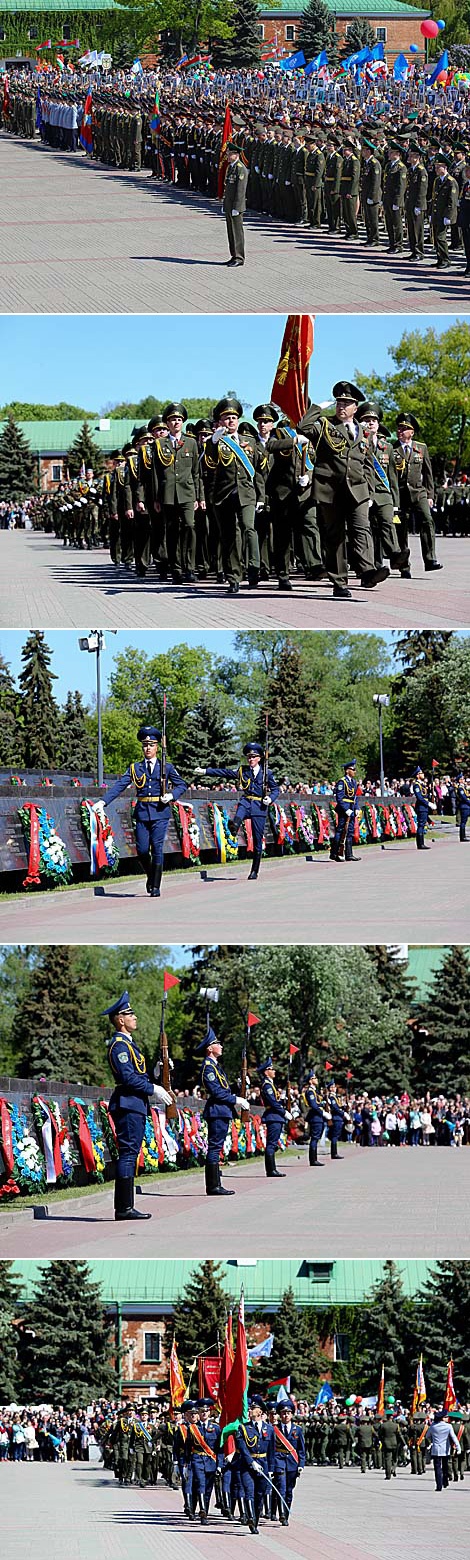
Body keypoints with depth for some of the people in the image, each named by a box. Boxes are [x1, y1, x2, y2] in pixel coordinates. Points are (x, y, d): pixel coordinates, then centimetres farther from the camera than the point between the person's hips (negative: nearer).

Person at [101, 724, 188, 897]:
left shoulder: (167, 768, 6)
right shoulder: (135, 768, 9)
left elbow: (182, 785, 10)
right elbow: (119, 786, 0)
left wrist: (172, 795, -11)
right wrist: (104, 802, -12)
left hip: (160, 813, -2)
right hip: (142, 813, 2)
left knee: (157, 849, -8)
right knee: (142, 850, -2)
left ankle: (156, 887, -2)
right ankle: (151, 876, 26)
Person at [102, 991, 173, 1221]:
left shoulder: (126, 1043, 21)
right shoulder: (119, 1044, -11)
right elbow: (128, 1077, -20)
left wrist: (153, 1088, 11)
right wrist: (152, 1090, -14)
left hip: (135, 1105, 11)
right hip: (128, 1105, -11)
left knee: (129, 1154, 10)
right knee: (128, 1153, -11)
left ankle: (124, 1207, 11)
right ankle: (124, 1208, -12)